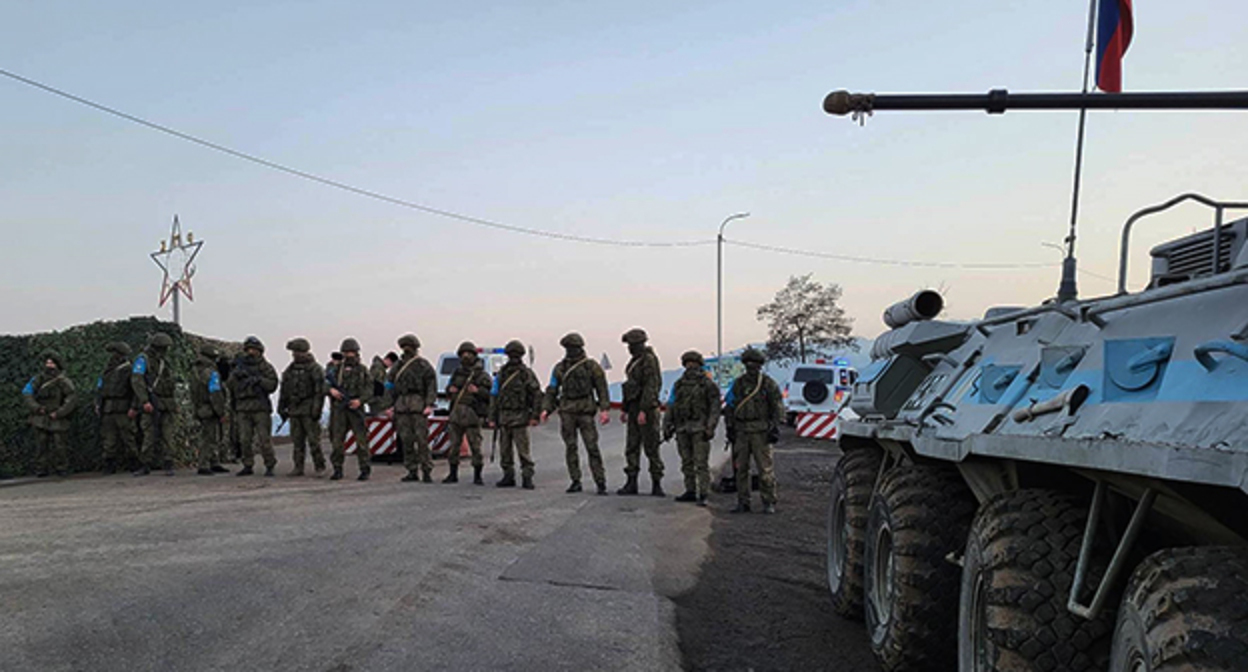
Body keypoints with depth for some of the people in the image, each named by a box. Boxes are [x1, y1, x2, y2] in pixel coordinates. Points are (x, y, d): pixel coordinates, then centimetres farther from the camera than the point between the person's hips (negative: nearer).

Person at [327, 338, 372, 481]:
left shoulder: (362, 369, 8)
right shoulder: (336, 368, 12)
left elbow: (369, 388, 2)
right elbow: (324, 383, 8)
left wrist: (360, 400, -14)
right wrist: (331, 390, -14)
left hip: (355, 408, -2)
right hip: (338, 408, 2)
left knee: (361, 439, -5)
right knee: (337, 439, 2)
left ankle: (365, 470, 0)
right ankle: (338, 470, 11)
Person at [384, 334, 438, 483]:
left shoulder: (424, 365, 2)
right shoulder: (396, 366, 16)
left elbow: (431, 386, -3)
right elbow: (389, 386, 16)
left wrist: (430, 405, -13)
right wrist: (389, 406, 6)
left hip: (418, 405, -4)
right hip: (401, 406, 5)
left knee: (422, 439, -8)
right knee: (406, 440, 4)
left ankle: (427, 471, -3)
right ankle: (412, 472, 11)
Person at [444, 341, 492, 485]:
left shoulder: (481, 375, -1)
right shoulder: (457, 372, 15)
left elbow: (491, 394, -7)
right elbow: (448, 389, 25)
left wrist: (478, 391, -21)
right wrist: (450, 389, 2)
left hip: (472, 414, -5)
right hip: (456, 412, 5)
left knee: (475, 446, -3)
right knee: (454, 445, 7)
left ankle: (477, 476, 5)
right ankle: (453, 475, 18)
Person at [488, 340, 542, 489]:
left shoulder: (526, 373, -1)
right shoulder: (501, 374, 11)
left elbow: (537, 395, -4)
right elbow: (494, 397, 12)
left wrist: (535, 416, -11)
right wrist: (492, 418, 7)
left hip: (519, 417, -4)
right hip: (504, 416, 5)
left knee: (523, 449, -7)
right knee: (505, 449, 8)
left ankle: (527, 478, -1)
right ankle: (508, 477, 17)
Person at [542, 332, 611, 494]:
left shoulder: (591, 366, 2)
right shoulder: (559, 368, 11)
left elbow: (602, 388, 0)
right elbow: (552, 390, 16)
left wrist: (604, 409, -10)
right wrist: (547, 409, 6)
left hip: (585, 411, -3)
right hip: (566, 411, 3)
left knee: (592, 447, -7)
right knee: (570, 447, 3)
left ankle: (601, 483, -5)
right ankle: (575, 482, 11)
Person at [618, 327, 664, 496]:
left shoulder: (649, 360, -13)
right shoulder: (634, 361, 15)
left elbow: (650, 387, -20)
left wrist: (643, 411, -25)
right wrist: (625, 409, 21)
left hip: (648, 408, -9)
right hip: (634, 407, 9)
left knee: (651, 447, -3)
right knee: (631, 446, 8)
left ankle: (656, 484, 5)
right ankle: (631, 483, 12)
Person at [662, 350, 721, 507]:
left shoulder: (708, 384, 0)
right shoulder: (679, 384, 14)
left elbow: (715, 408, -4)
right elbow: (671, 407, 16)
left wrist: (710, 428, -14)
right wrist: (666, 426, 9)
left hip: (699, 429, -5)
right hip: (682, 429, 5)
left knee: (701, 463, -7)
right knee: (686, 462, 9)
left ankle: (703, 495, -5)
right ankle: (690, 491, 17)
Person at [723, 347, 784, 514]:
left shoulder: (768, 384, 1)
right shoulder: (738, 384, 11)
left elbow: (778, 408, 1)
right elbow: (729, 406, 16)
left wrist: (774, 428, -6)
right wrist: (730, 427, 10)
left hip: (761, 432, -4)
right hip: (741, 432, 4)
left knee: (765, 468, -5)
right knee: (741, 468, 5)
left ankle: (769, 503, 4)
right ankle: (743, 503, 13)